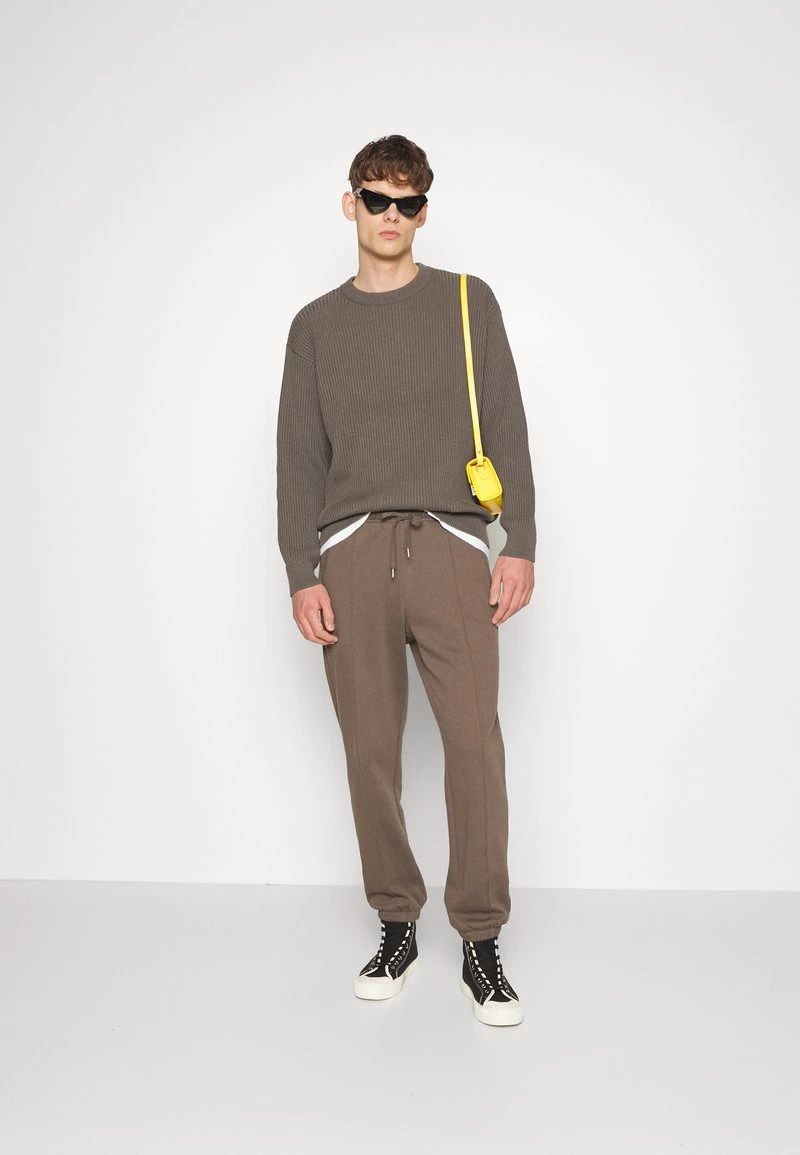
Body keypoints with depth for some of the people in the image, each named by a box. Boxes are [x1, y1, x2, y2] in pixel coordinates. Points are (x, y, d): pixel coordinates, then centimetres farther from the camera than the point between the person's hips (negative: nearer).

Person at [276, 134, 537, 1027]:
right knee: (370, 751, 3)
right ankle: (396, 925, 17)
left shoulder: (468, 303, 12)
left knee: (475, 744, -8)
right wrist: (300, 574, 2)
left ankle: (480, 943, 3)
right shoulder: (317, 325, 15)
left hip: (450, 546, -1)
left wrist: (520, 545, -2)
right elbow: (299, 457, 11)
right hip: (351, 554, 2)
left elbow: (506, 429, 7)